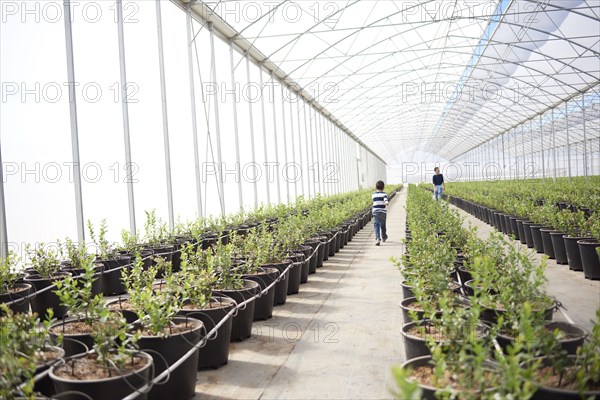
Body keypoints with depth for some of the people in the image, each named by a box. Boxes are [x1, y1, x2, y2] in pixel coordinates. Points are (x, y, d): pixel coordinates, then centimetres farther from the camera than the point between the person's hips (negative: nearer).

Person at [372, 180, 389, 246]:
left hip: (375, 212, 1)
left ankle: (378, 239, -22)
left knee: (376, 225, -4)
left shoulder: (374, 195, 7)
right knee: (383, 225, 16)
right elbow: (386, 201, -22)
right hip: (383, 212, -1)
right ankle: (384, 237, 34)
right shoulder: (384, 194, -3)